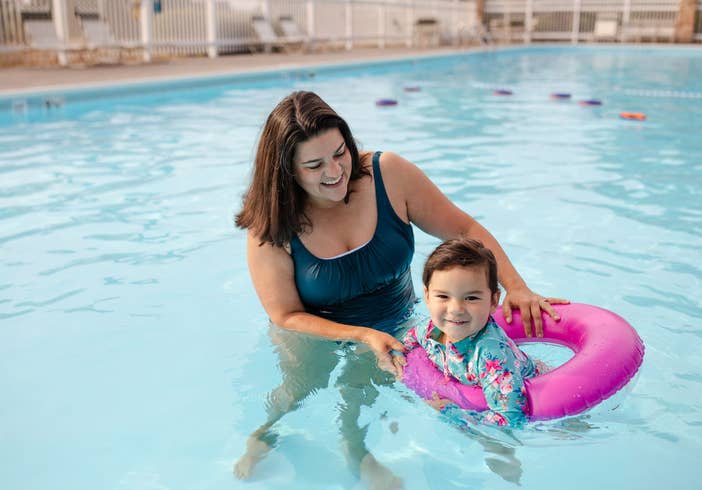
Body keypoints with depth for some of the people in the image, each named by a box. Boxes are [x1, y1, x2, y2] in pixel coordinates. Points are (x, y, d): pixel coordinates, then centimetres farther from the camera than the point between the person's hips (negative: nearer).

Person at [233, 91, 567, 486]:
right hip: (314, 334, -1)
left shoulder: (388, 174, -22)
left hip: (392, 328, 1)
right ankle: (265, 435, 28)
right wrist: (363, 336, -30)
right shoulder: (271, 227, -24)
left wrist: (516, 286, -29)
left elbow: (464, 229, -16)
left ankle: (357, 452, 28)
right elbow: (286, 316, -19)